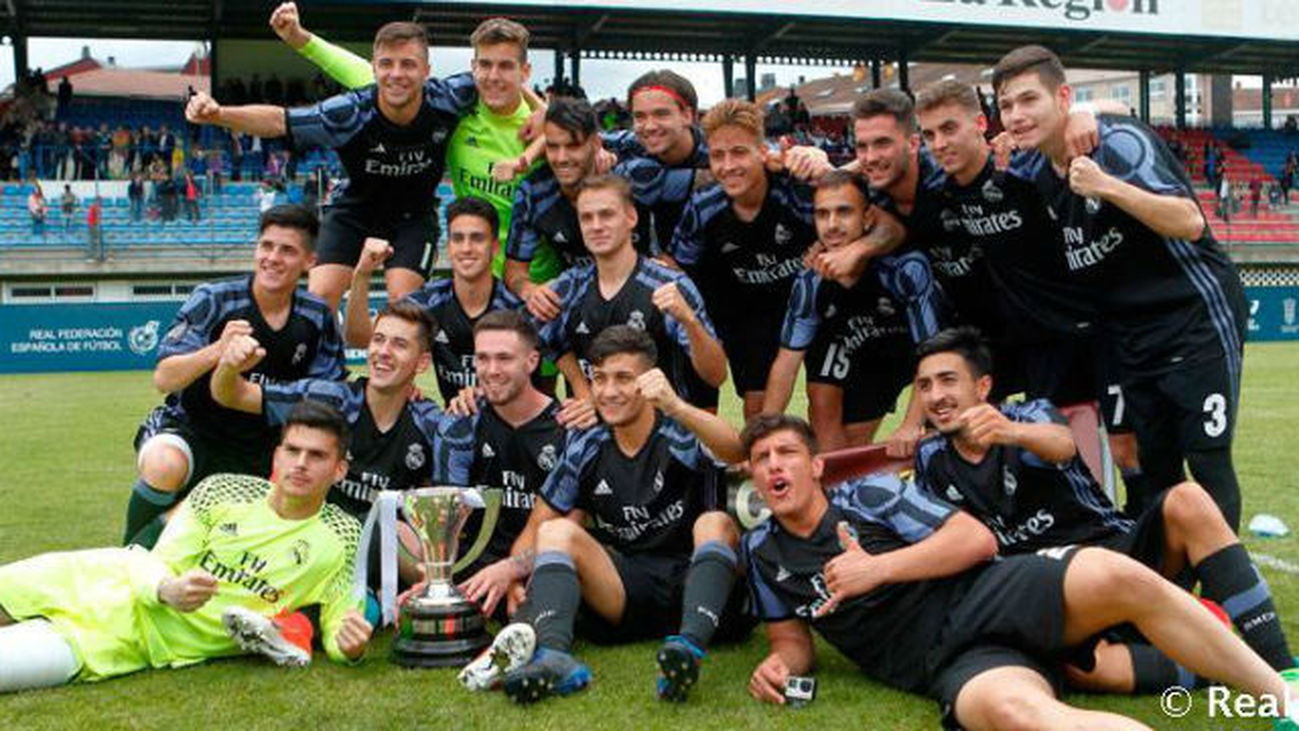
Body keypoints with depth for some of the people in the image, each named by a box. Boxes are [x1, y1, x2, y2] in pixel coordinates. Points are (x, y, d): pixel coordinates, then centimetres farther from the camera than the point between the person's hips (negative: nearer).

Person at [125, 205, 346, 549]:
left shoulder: (317, 317, -2)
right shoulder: (212, 299, -12)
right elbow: (163, 379, -20)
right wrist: (217, 350, -37)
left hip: (261, 450, 4)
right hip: (189, 430, -4)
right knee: (165, 465, -36)